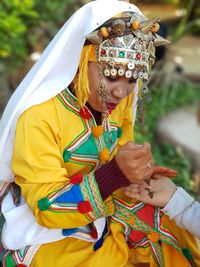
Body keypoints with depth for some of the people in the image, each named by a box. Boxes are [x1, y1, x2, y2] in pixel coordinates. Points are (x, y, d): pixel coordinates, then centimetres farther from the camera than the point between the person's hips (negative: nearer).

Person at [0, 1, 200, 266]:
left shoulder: (118, 97, -9)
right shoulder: (38, 115, -28)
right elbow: (46, 206, -27)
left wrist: (137, 169, -14)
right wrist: (115, 174, -40)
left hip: (104, 203, 6)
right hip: (44, 224, -5)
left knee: (171, 241, 2)